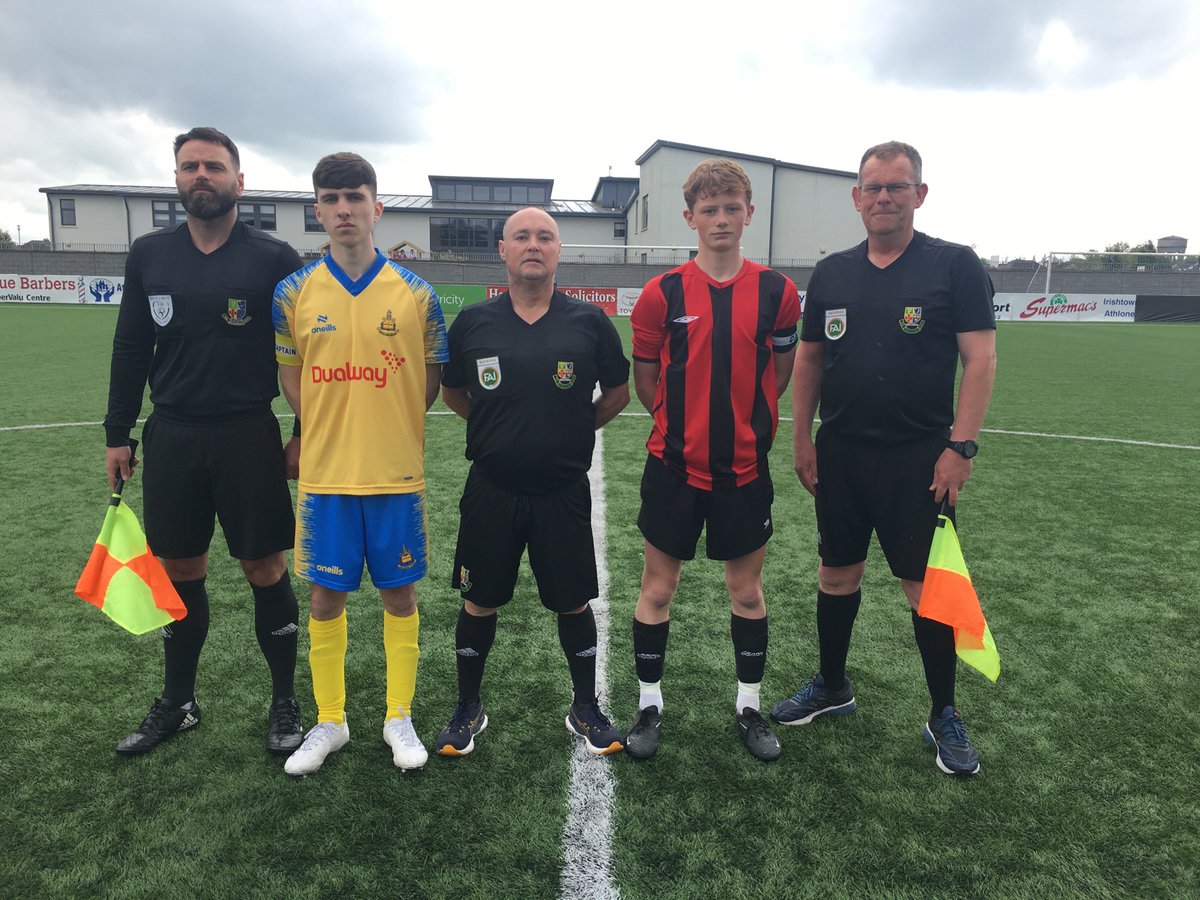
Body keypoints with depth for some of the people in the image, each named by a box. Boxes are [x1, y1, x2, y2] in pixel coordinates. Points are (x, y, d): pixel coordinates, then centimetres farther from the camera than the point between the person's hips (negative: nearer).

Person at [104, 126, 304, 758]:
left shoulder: (274, 258, -4)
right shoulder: (148, 255, 7)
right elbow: (131, 349, 11)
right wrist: (117, 433, 10)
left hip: (248, 437, -3)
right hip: (170, 437, 4)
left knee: (264, 570, 3)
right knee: (179, 571, 13)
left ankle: (285, 701, 22)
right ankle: (177, 704, 32)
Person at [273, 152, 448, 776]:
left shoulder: (415, 293, -2)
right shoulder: (294, 292, 1)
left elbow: (430, 376, 7)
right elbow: (289, 373, 11)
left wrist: (390, 422, 1)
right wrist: (330, 429, 3)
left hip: (397, 473, -1)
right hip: (324, 474, 1)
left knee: (399, 592, 8)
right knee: (326, 596, 9)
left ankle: (399, 717, 27)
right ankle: (329, 722, 28)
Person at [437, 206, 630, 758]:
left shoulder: (589, 322, -2)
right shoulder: (473, 323, 0)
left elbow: (618, 392, 10)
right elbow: (452, 392, 15)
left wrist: (574, 431, 9)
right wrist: (501, 428, 11)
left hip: (563, 491, 0)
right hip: (491, 490, 1)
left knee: (574, 603, 10)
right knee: (479, 602, 11)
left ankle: (586, 709, 31)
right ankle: (468, 709, 32)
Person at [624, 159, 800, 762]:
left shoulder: (776, 291, -1)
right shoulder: (663, 293, -4)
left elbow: (781, 369, 11)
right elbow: (646, 379, 4)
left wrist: (744, 417, 7)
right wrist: (684, 421, 5)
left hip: (745, 467, 1)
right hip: (675, 465, -1)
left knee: (747, 590, 11)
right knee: (658, 587, 8)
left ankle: (749, 706, 30)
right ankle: (649, 705, 26)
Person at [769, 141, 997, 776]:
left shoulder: (955, 265, -3)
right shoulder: (831, 273, 8)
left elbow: (980, 358, -7)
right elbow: (809, 359, 12)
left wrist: (960, 445, -14)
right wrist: (802, 440, 6)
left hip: (920, 458, -3)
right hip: (840, 454, 4)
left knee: (926, 585, 2)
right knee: (837, 573, 13)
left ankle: (944, 717, 21)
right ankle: (831, 687, 33)